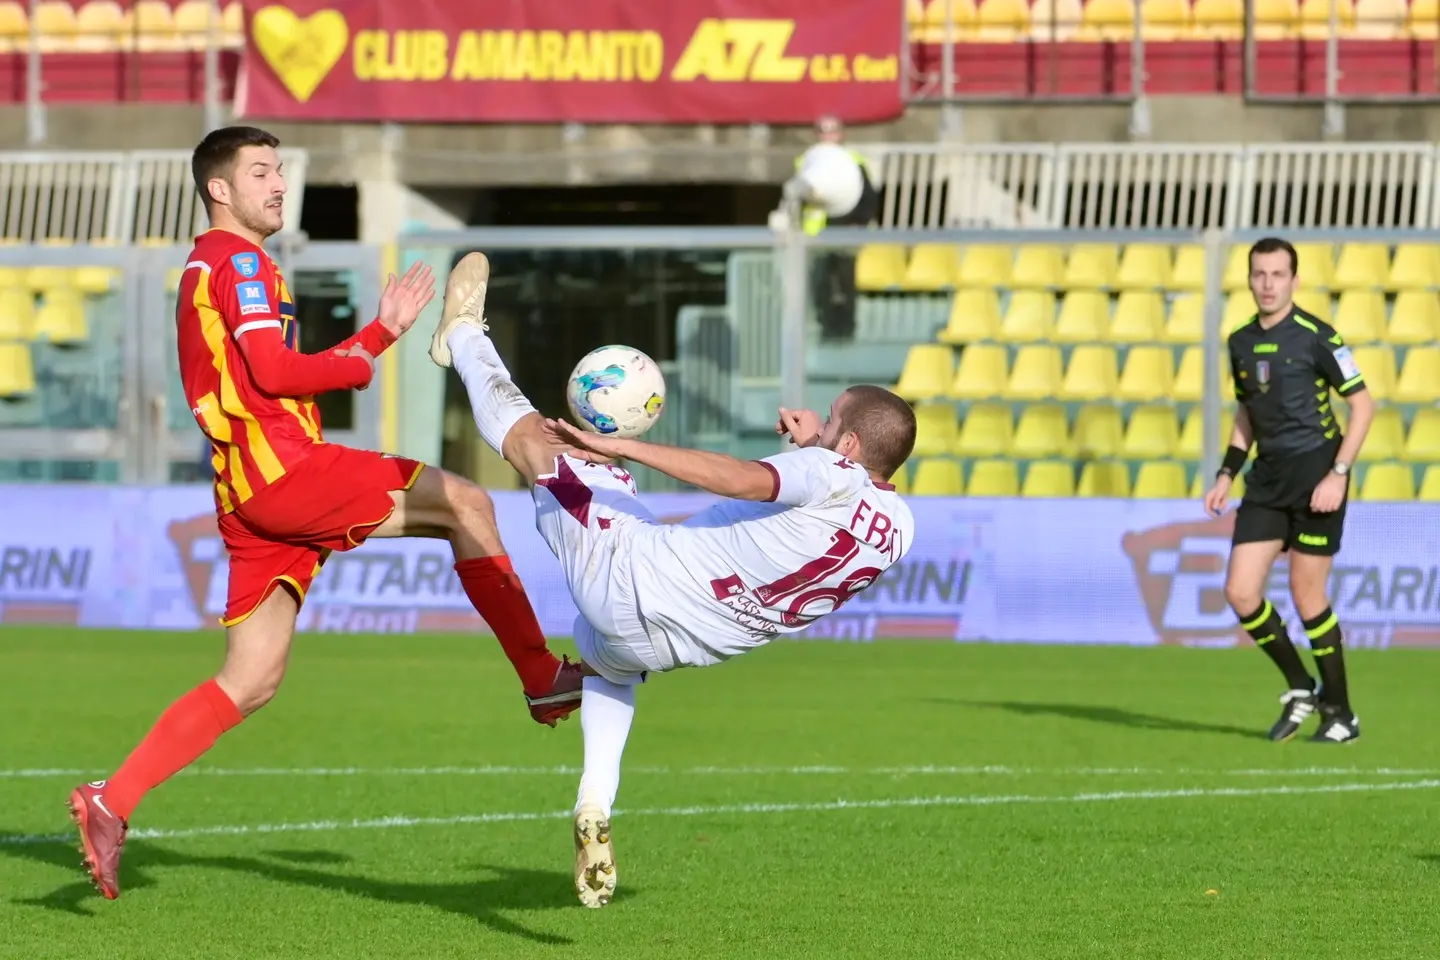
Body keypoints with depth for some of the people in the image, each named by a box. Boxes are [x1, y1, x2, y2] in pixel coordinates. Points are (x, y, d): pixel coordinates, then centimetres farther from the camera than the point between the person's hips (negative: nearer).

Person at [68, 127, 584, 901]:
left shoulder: (209, 267, 26)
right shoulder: (238, 260, -5)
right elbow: (272, 374, -17)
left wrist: (383, 329, 23)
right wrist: (362, 362, -1)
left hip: (251, 500, 10)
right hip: (283, 467, -10)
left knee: (250, 683, 7)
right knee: (464, 503, -5)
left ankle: (111, 801, -1)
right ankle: (545, 680, -4)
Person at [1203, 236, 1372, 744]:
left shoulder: (1315, 336, -10)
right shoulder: (1241, 342, 9)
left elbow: (1362, 404, -9)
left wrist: (1338, 474, -17)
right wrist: (1227, 474, 12)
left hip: (1315, 473, -6)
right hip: (1267, 479, 6)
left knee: (1306, 596, -5)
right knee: (1240, 592, -3)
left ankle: (1340, 714, 10)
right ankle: (1300, 689, 16)